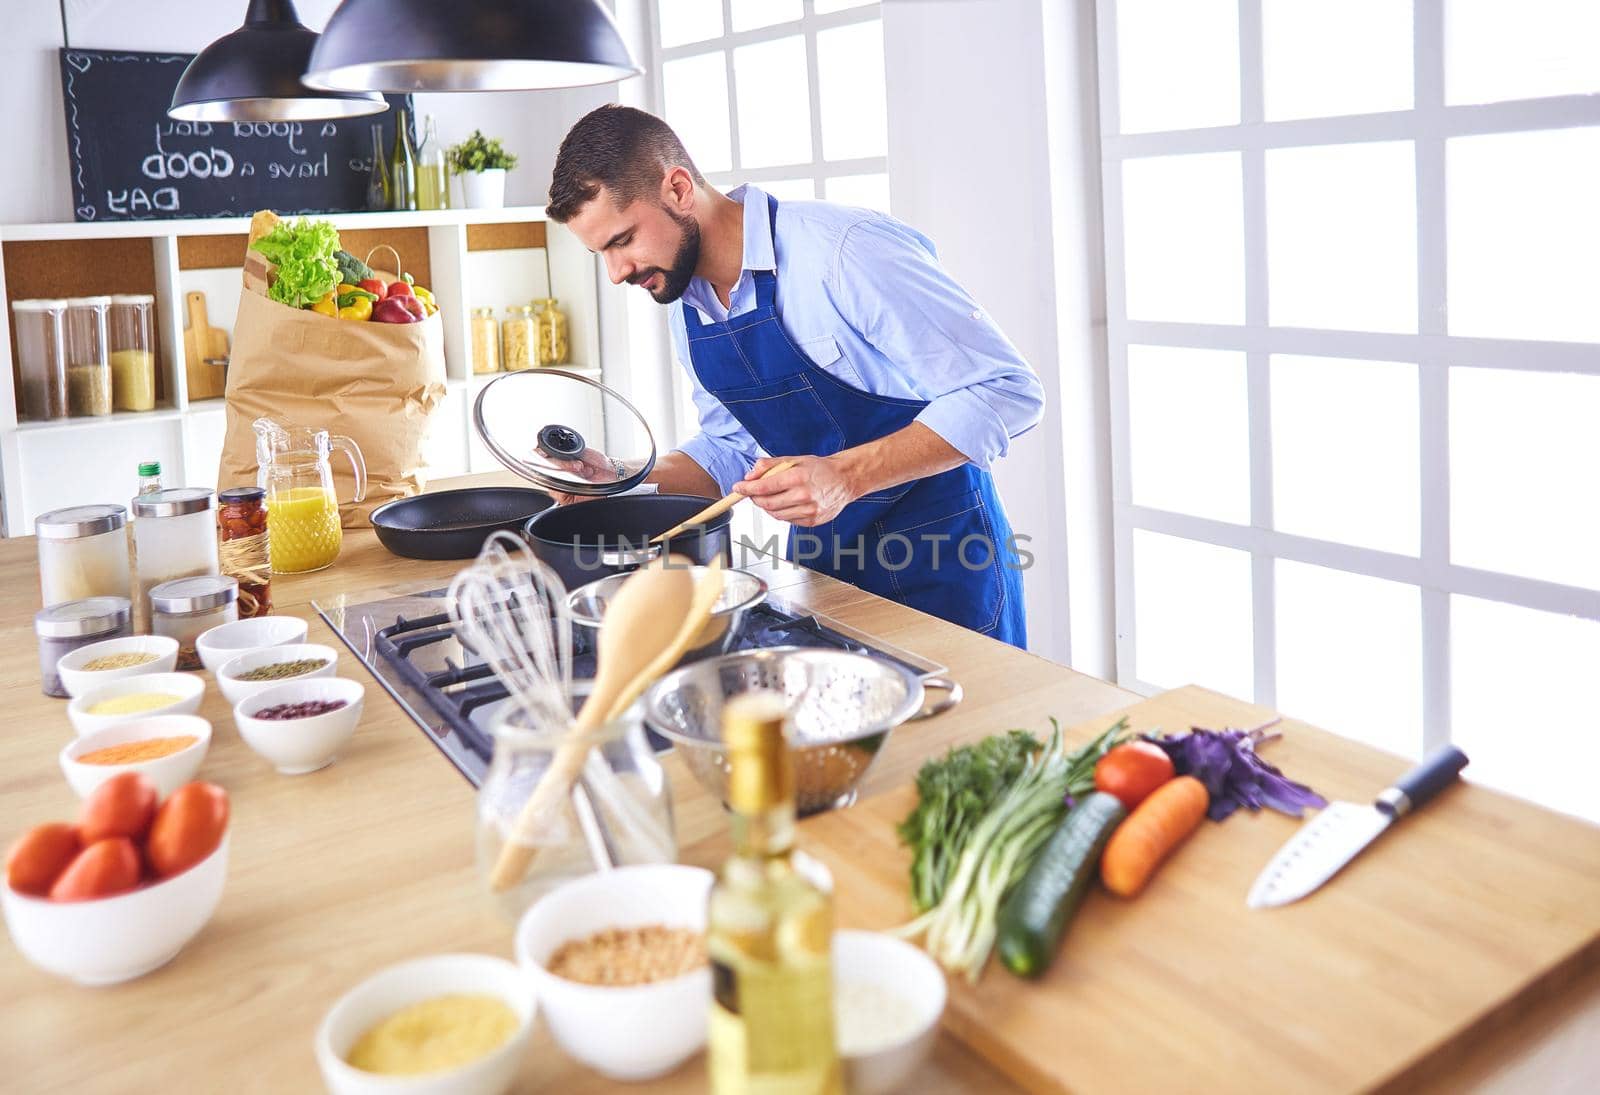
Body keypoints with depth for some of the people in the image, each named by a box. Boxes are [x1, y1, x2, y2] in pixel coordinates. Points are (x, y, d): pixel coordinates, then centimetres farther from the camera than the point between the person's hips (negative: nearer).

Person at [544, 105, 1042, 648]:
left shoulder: (843, 248, -23)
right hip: (818, 560, 7)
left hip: (939, 563, -6)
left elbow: (1006, 391, -24)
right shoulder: (685, 306, 2)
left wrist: (845, 476, -33)